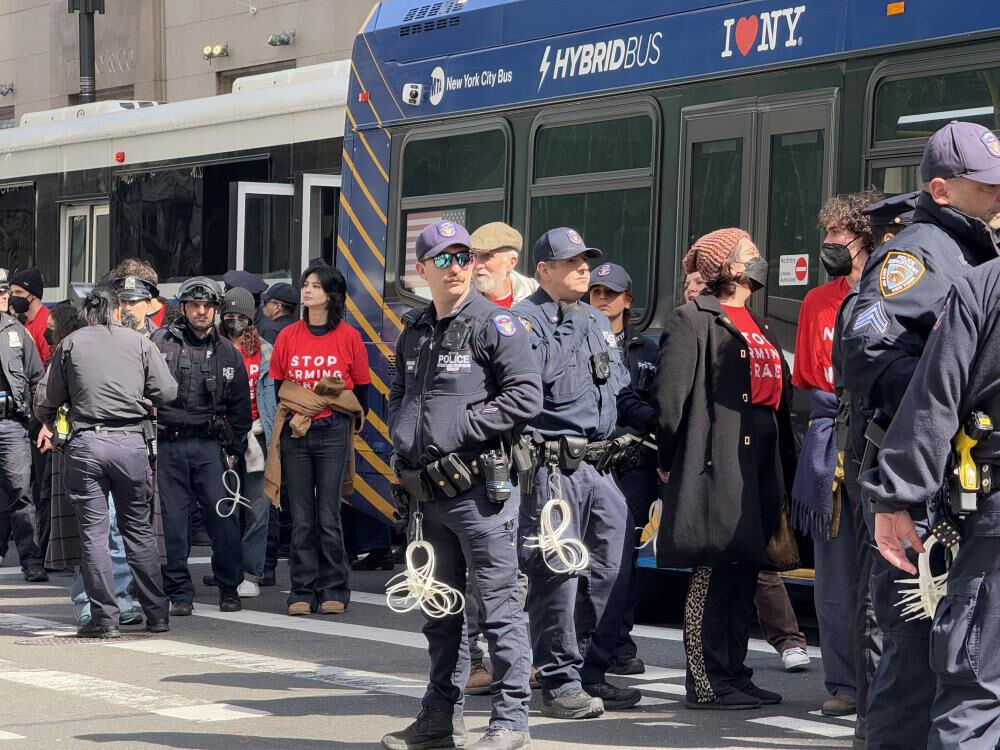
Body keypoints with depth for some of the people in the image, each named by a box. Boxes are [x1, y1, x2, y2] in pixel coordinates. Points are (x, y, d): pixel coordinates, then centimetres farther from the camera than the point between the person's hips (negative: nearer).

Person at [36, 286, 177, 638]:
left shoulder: (70, 344, 7)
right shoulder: (140, 342, 6)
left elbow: (48, 403, 10)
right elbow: (167, 391, 1)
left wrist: (48, 421, 32)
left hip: (85, 444, -1)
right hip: (131, 443, 1)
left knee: (93, 532, 3)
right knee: (140, 530, 10)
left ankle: (104, 618, -1)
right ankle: (157, 615, 13)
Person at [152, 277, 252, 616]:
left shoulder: (227, 352, 12)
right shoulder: (161, 342, 3)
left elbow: (240, 406, 19)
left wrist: (233, 448, 13)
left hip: (209, 445, 1)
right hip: (168, 445, -1)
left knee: (223, 516, -5)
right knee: (173, 521, 0)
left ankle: (229, 588, 10)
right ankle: (180, 594, 9)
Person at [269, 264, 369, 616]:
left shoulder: (349, 337, 1)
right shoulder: (288, 337, 8)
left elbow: (361, 393, 7)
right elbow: (277, 387, 15)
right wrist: (293, 412, 5)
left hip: (333, 433, -2)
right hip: (294, 433, 2)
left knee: (328, 517, -3)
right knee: (301, 518, 3)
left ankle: (334, 591, 6)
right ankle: (303, 591, 7)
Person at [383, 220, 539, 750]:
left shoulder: (494, 323, -6)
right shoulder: (414, 332, 15)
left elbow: (526, 397, -13)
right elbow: (398, 393, 29)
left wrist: (462, 426, -15)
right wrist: (401, 435, 10)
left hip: (479, 485, -8)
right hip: (428, 488, 8)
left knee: (499, 605, -5)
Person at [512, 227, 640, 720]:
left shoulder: (598, 323, 21)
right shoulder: (526, 323, -5)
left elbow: (622, 388, 27)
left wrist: (633, 433, 13)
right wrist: (521, 451, -19)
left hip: (599, 467, 8)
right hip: (552, 469, -8)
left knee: (608, 572, 9)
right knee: (556, 574, -7)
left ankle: (591, 674, 19)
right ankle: (559, 684, 0)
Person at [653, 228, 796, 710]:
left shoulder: (757, 328, 22)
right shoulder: (694, 321, -6)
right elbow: (669, 395, -12)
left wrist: (785, 467, 16)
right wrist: (670, 461, -11)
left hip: (759, 466, 9)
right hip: (716, 465, -9)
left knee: (744, 572, 11)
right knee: (714, 573, -8)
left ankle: (733, 675, 17)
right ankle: (706, 683, -5)